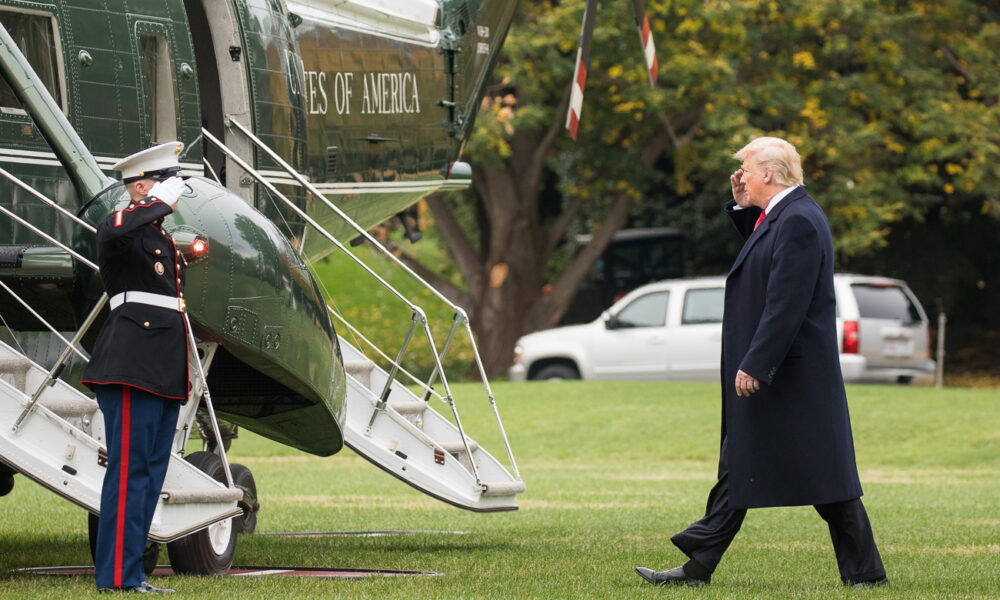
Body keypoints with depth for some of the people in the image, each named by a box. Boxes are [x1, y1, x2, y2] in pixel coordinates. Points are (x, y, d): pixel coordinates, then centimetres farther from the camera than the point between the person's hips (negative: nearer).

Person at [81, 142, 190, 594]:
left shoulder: (162, 239, 23)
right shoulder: (123, 230, -7)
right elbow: (114, 233, -35)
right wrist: (160, 202, -22)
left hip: (164, 376, 10)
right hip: (133, 370, -10)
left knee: (151, 473, 9)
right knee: (129, 471, -10)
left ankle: (130, 572, 12)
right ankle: (117, 575, -8)